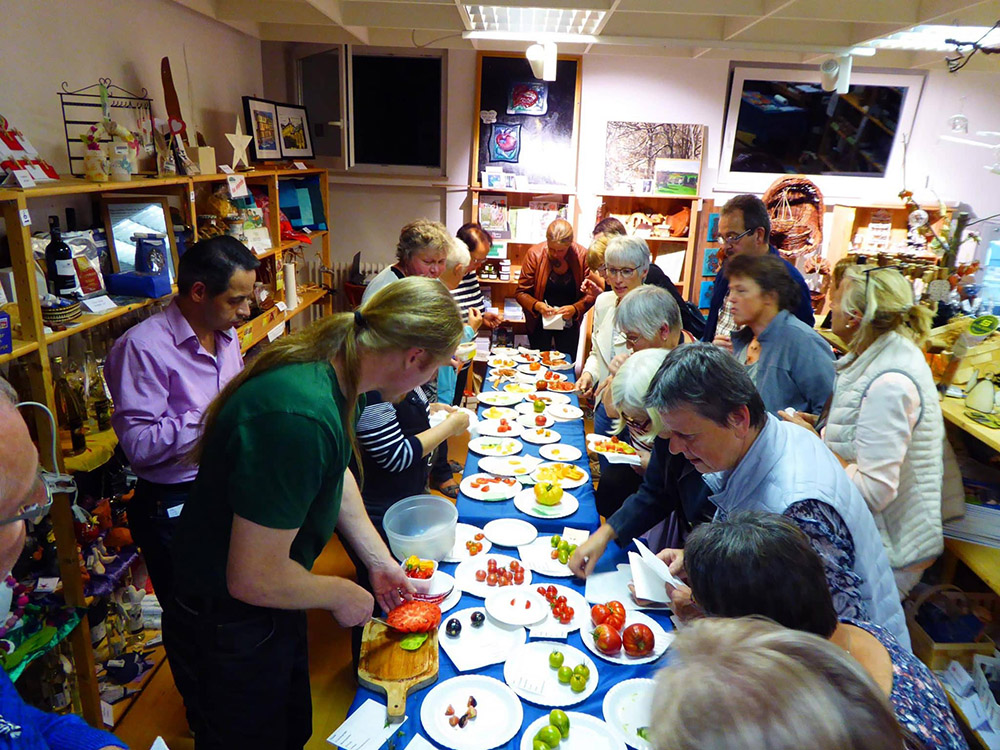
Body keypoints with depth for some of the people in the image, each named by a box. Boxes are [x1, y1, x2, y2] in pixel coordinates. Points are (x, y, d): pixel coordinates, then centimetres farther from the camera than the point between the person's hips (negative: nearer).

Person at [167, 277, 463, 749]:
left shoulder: (332, 369, -9)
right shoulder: (299, 417, -39)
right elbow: (253, 578, -32)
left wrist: (380, 561, 11)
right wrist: (341, 595, -15)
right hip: (229, 625, -8)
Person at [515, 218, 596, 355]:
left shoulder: (582, 255, -13)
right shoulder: (534, 253, -15)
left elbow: (591, 294, -9)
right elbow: (521, 293, -11)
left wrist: (575, 308, -27)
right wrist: (537, 305, -30)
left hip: (569, 323, 1)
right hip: (539, 322, -1)